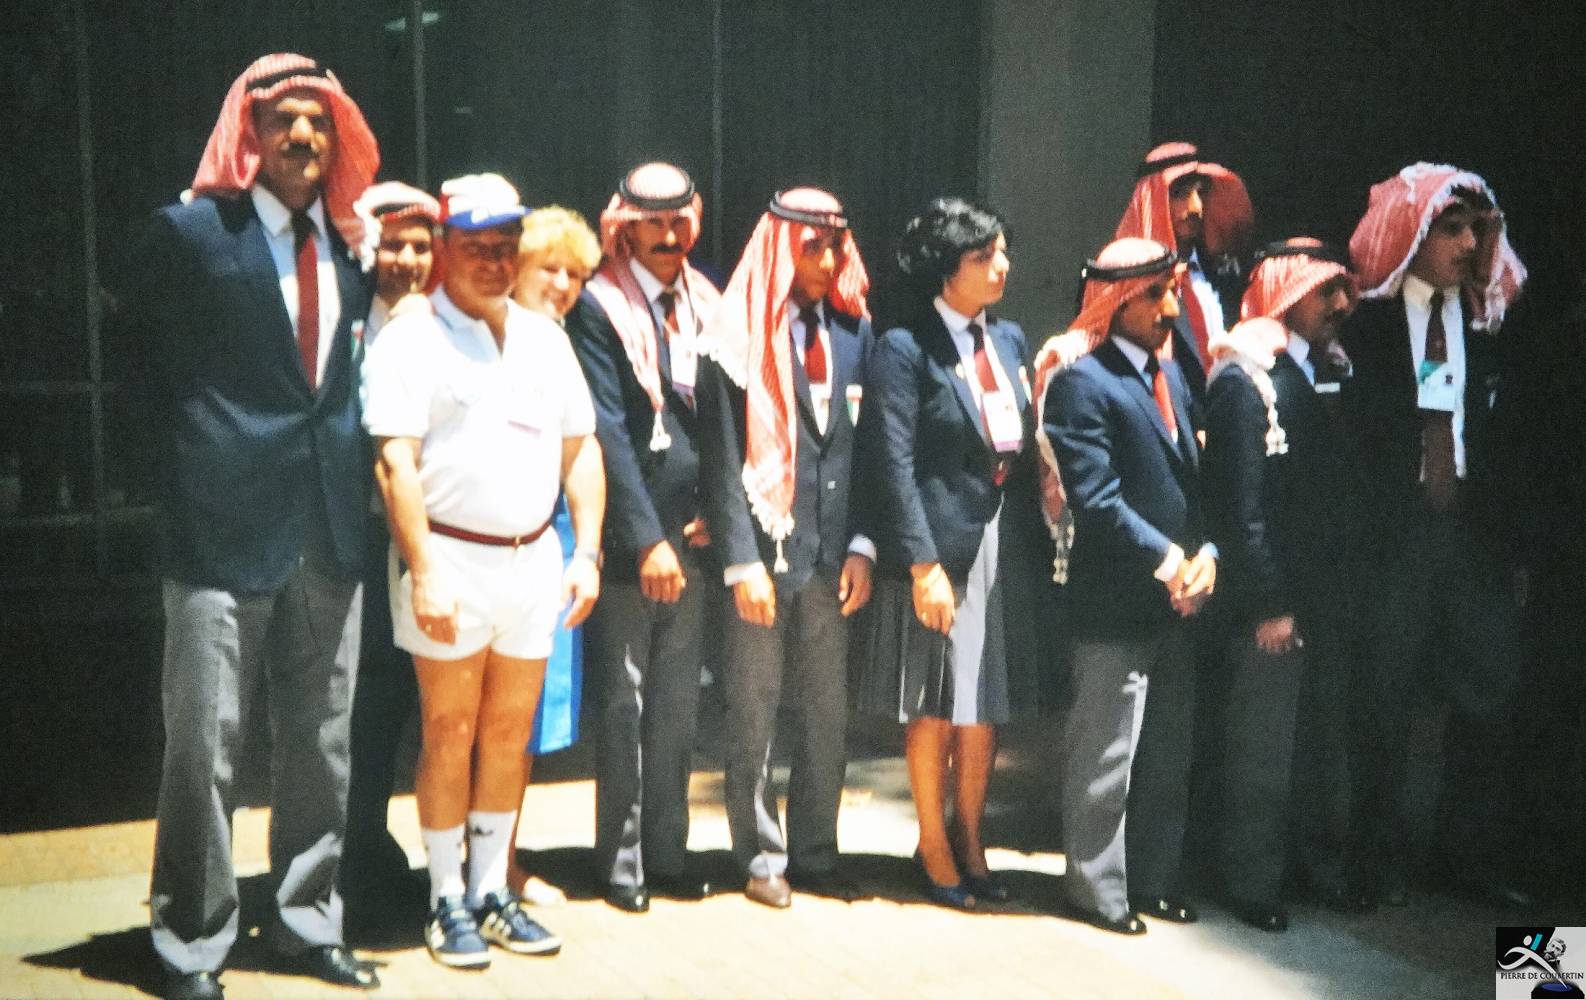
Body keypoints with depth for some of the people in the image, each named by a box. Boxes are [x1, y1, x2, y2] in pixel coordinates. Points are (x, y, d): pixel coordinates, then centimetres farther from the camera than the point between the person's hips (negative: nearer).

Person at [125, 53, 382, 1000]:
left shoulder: (348, 243, 10)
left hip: (332, 528, 5)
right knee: (206, 744, 1)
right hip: (224, 527, -5)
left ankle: (308, 920, 27)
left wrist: (351, 464, 7)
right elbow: (149, 360, 4)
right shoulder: (189, 231, -4)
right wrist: (199, 455, 1)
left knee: (321, 741, 13)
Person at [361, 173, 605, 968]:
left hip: (533, 559, 5)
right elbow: (396, 462, -12)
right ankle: (447, 901, 15)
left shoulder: (544, 337, 13)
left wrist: (587, 550, 6)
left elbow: (580, 448, 15)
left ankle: (490, 889, 22)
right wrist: (424, 571, -19)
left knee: (510, 731, 10)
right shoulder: (411, 340, -5)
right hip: (451, 558, -5)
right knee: (450, 734, 3)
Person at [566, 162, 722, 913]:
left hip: (693, 533, 5)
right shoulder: (600, 306, -7)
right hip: (628, 537, -5)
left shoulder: (706, 302, 11)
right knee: (624, 704, 3)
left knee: (678, 703, 12)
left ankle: (667, 851, 22)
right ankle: (621, 860, 14)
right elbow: (608, 430, -12)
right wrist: (646, 539, -15)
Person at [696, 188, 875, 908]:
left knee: (827, 713, 10)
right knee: (754, 717, 7)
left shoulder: (853, 330, 7)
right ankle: (762, 857, 20)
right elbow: (722, 459, -8)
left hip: (830, 550, 4)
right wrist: (742, 562, -13)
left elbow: (865, 448, 9)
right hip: (764, 547, -4)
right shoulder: (741, 335, -6)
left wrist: (860, 545, 2)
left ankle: (815, 853, 24)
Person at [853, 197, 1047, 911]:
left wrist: (1035, 543, 7)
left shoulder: (1008, 339, 10)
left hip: (1005, 549, 6)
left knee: (986, 706, 14)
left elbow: (1024, 449, 13)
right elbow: (895, 467, -14)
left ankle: (969, 839, 29)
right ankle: (934, 847, 23)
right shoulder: (905, 349, -10)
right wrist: (923, 564, -18)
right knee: (935, 709, 7)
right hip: (939, 548, -6)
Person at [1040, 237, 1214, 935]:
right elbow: (1096, 500, -18)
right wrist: (1169, 562, -16)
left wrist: (1205, 554, -2)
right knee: (1105, 758, 2)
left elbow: (1192, 478, 15)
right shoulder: (1081, 383, -12)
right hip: (1115, 603, -8)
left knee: (1168, 755, 16)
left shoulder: (1171, 374, 14)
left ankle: (1153, 879, 30)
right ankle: (1097, 890, 16)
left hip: (1175, 600, 8)